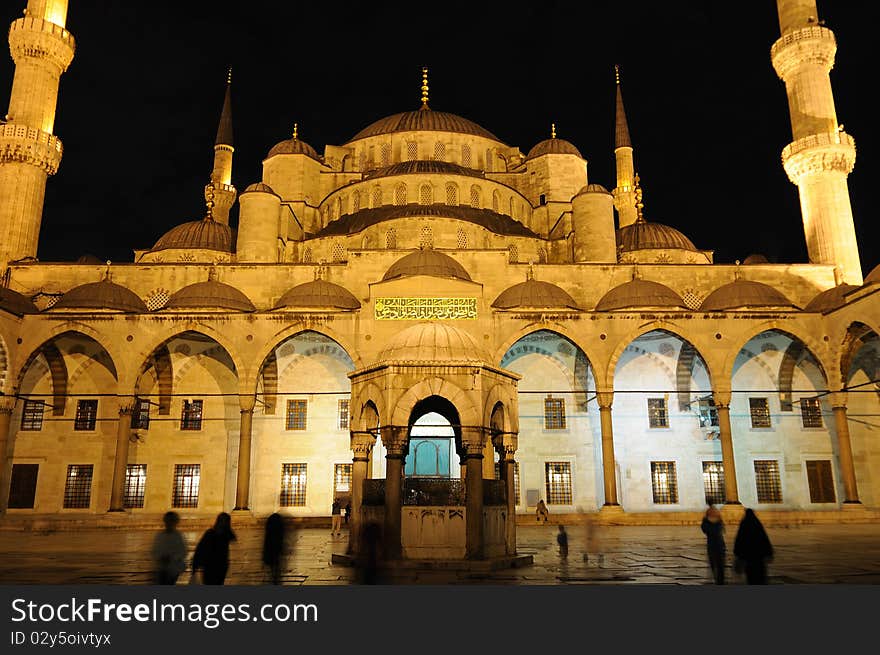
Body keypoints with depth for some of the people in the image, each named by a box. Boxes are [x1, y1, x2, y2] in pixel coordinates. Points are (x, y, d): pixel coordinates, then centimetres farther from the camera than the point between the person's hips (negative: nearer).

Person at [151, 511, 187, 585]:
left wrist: (171, 558, -17)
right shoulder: (159, 535, 6)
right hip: (160, 568, 3)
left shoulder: (179, 536, -4)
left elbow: (183, 553, -4)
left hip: (173, 569, -3)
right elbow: (154, 551, 9)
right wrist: (159, 558, -10)